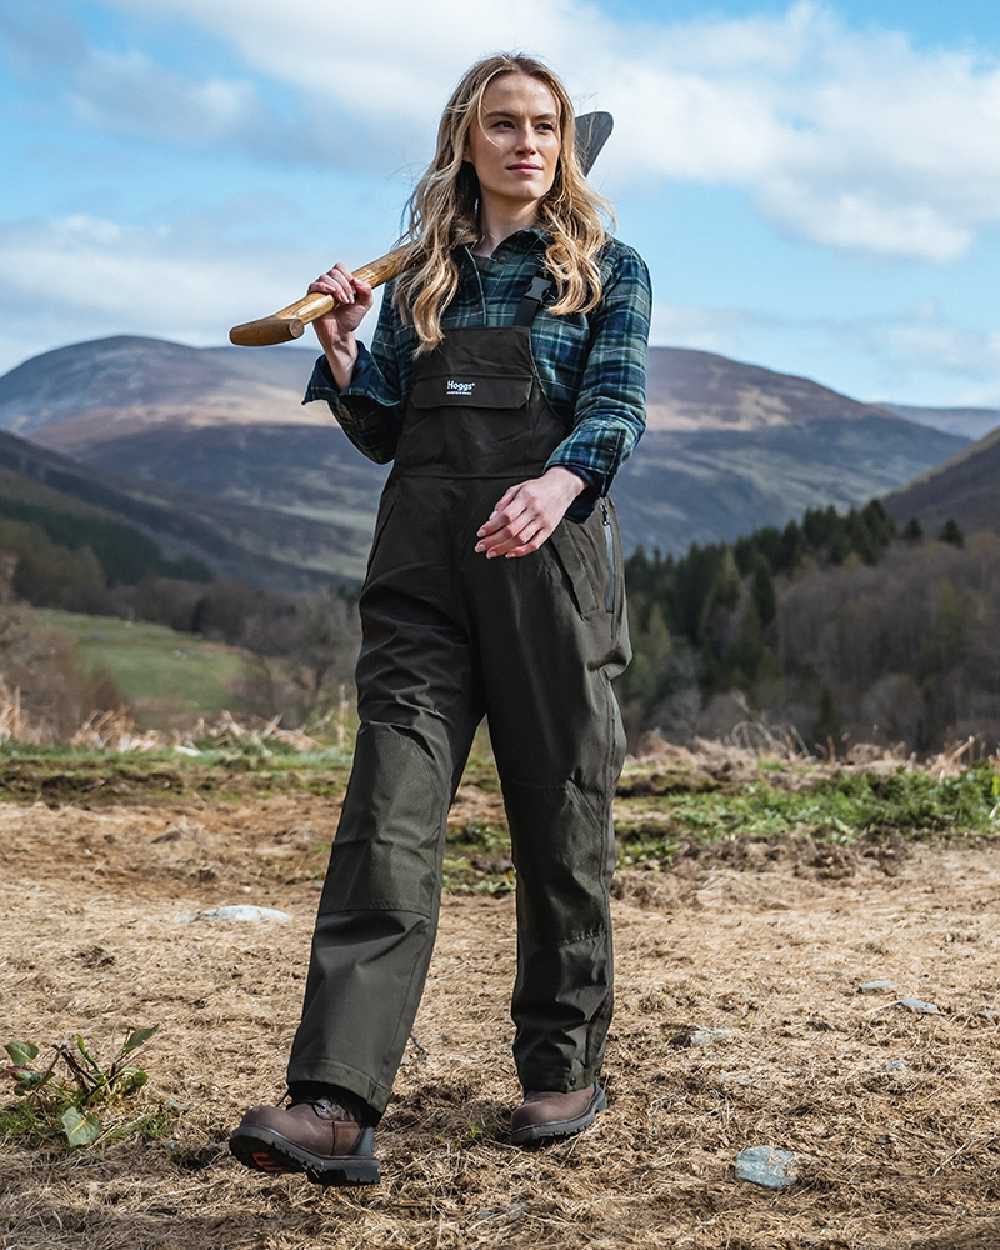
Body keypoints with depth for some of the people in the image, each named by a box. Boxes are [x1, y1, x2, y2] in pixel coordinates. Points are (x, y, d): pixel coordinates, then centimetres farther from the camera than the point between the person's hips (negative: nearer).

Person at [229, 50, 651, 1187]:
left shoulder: (607, 271, 9)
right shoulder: (421, 274, 17)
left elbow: (617, 407, -7)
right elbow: (384, 434, 17)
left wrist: (559, 479, -28)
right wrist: (339, 350, -2)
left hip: (554, 557, -2)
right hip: (423, 567, 2)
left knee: (560, 817, 5)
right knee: (388, 816, -10)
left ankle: (564, 1069, 21)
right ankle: (337, 1104, -17)